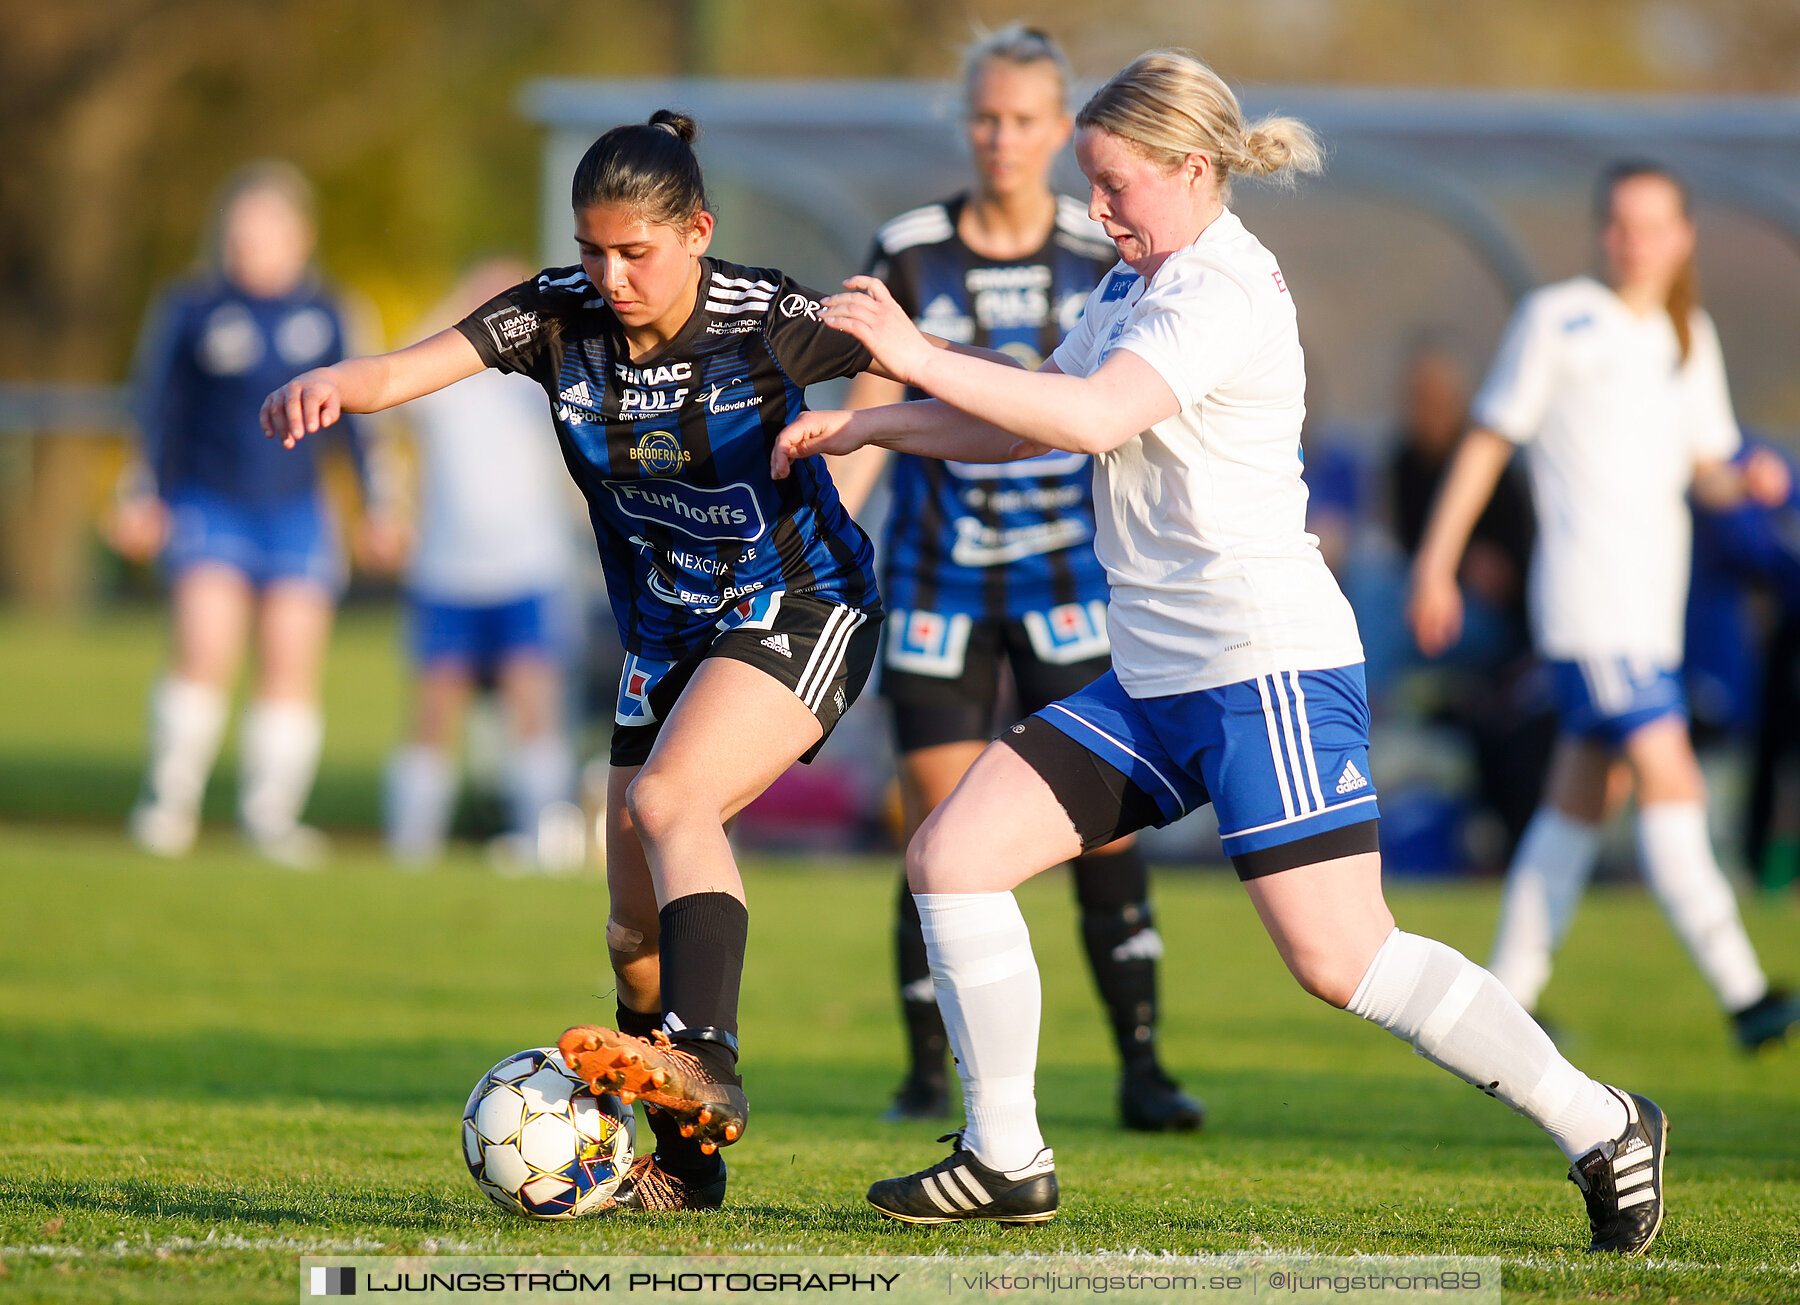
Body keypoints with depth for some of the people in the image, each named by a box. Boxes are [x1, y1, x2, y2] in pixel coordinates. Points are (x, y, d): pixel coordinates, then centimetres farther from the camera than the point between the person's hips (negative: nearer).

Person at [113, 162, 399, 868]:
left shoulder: (325, 317, 4)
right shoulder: (189, 310, -2)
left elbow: (353, 413, 11)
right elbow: (159, 408, 2)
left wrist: (376, 506, 12)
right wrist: (143, 497, -3)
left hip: (296, 513, 3)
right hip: (210, 507, -3)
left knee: (292, 663, -2)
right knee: (206, 650, -17)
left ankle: (272, 813, 6)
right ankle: (168, 801, -5)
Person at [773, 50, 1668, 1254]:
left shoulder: (1225, 291, -15)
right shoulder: (1134, 289, 15)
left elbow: (1096, 417, -30)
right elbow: (1032, 425, 24)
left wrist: (920, 358, -27)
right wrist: (867, 426, 13)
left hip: (1269, 664, -9)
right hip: (1155, 679, 9)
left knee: (1341, 960, -12)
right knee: (954, 855, 1)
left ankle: (1603, 1129, 1)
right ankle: (1005, 1161, 9)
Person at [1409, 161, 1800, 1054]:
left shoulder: (1690, 336, 16)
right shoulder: (1558, 319, -2)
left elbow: (1703, 470, 18)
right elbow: (1488, 440, 1)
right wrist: (1435, 562, 0)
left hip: (1652, 600, 7)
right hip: (1590, 601, -7)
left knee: (1579, 801, 9)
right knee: (1668, 779, -16)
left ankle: (1506, 997, 15)